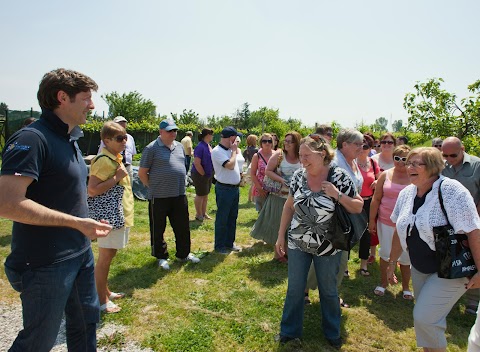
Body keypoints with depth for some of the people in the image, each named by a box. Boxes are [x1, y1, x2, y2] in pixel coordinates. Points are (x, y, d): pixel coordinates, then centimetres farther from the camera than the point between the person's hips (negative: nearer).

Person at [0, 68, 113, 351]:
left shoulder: (71, 139, 10)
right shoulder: (31, 139, -20)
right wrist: (77, 222, -26)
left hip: (81, 253, 9)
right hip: (45, 264, -9)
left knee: (86, 323, 22)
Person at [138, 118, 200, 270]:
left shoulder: (179, 146, 10)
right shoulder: (152, 148, -9)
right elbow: (142, 173, -6)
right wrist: (154, 187, -2)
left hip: (179, 195, 6)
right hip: (159, 197, -6)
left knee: (182, 227, 14)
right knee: (158, 229, 9)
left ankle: (183, 254, 31)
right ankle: (161, 257, 26)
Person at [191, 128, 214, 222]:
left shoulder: (208, 146, 7)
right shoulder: (200, 147, -21)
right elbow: (197, 163, -25)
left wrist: (210, 173, 12)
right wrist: (204, 174, -17)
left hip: (208, 175, 9)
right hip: (200, 175, -9)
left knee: (206, 194, 17)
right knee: (200, 195, 3)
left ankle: (204, 213, 30)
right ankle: (199, 215, 17)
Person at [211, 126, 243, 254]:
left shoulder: (230, 150, 10)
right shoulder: (217, 151, -16)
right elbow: (230, 165, -25)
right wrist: (234, 150, -14)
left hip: (235, 187, 9)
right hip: (224, 189, -8)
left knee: (232, 217, 17)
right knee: (222, 219, 3)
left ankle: (229, 243, 30)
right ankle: (219, 246, 17)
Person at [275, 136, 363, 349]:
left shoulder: (339, 177, -15)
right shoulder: (299, 175, -6)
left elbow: (358, 208, -9)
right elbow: (289, 206, 4)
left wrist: (337, 195, -25)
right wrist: (281, 236, 4)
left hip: (327, 246, -2)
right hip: (297, 243, 2)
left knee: (328, 291, 17)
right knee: (294, 289, 14)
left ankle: (332, 333, 40)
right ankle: (289, 331, 36)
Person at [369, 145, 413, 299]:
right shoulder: (385, 175, -2)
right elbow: (376, 199, 1)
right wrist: (372, 220, 0)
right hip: (386, 223, 1)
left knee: (406, 257, 11)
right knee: (385, 254, 13)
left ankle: (406, 287, 32)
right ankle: (383, 283, 33)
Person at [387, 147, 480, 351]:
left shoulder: (451, 190, -20)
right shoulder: (406, 193, 0)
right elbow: (400, 232, 10)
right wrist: (392, 263, 14)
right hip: (420, 269, 7)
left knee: (424, 317, -8)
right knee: (427, 319, 17)